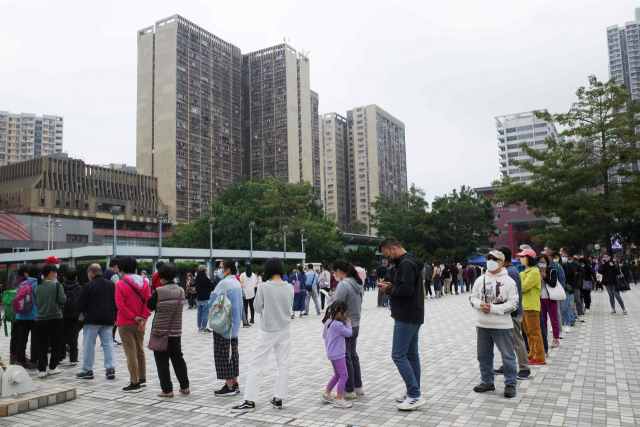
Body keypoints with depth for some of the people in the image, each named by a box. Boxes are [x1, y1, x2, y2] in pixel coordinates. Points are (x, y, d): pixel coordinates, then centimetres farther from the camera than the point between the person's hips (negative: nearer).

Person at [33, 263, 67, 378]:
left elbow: (35, 303, 12)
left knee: (41, 346, 7)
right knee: (56, 345, 11)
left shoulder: (36, 287, 3)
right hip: (55, 319, -3)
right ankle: (52, 368, 15)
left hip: (40, 320, 4)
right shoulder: (56, 285, -10)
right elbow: (63, 300, -13)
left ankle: (42, 370, 5)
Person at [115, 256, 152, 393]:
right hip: (140, 323, 5)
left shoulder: (120, 284, -10)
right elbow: (148, 301, -5)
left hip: (125, 324, -5)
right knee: (140, 350, 18)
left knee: (130, 353, -1)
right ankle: (142, 379, 27)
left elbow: (120, 305, -16)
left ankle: (135, 384, 3)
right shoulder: (144, 282, 2)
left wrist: (133, 317, -12)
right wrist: (143, 318, -8)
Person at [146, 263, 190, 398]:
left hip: (160, 331, -5)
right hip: (176, 331, 5)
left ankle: (167, 390, 8)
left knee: (162, 361, 6)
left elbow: (149, 305, -2)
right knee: (178, 358, 16)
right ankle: (185, 386, 21)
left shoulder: (159, 291, -15)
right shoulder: (181, 291, 0)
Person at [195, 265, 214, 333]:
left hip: (198, 297, 8)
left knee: (199, 313, 12)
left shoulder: (197, 278, 7)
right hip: (205, 298, -8)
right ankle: (204, 328, -2)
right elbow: (211, 286, -11)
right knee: (205, 313, -3)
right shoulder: (205, 278, -16)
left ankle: (199, 328, 18)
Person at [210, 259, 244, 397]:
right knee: (233, 353, 14)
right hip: (235, 325, 9)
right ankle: (235, 384, 20)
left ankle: (229, 387, 2)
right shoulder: (237, 283, 10)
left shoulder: (223, 283, -17)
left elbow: (212, 302, -14)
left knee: (223, 355, -1)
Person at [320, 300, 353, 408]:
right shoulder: (338, 325, -22)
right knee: (343, 375, -3)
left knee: (337, 374, 21)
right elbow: (349, 333, -11)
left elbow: (324, 335, 16)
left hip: (331, 353, 10)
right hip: (338, 354, -9)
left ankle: (326, 394, 27)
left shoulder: (327, 322, 5)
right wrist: (348, 323, 3)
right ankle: (338, 399, -2)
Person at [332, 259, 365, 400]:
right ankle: (358, 386, 28)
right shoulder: (358, 284, 9)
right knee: (353, 355, 19)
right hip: (355, 325, 9)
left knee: (345, 358, 2)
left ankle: (349, 390, 10)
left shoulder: (343, 284, -20)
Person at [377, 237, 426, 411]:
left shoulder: (406, 263, -17)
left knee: (398, 355, -8)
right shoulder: (410, 262, 16)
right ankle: (413, 393, 22)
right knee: (411, 354, 14)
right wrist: (391, 285, 8)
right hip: (414, 316, 11)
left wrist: (388, 289, -11)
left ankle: (415, 395, -5)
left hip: (406, 318, -11)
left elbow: (406, 290, -26)